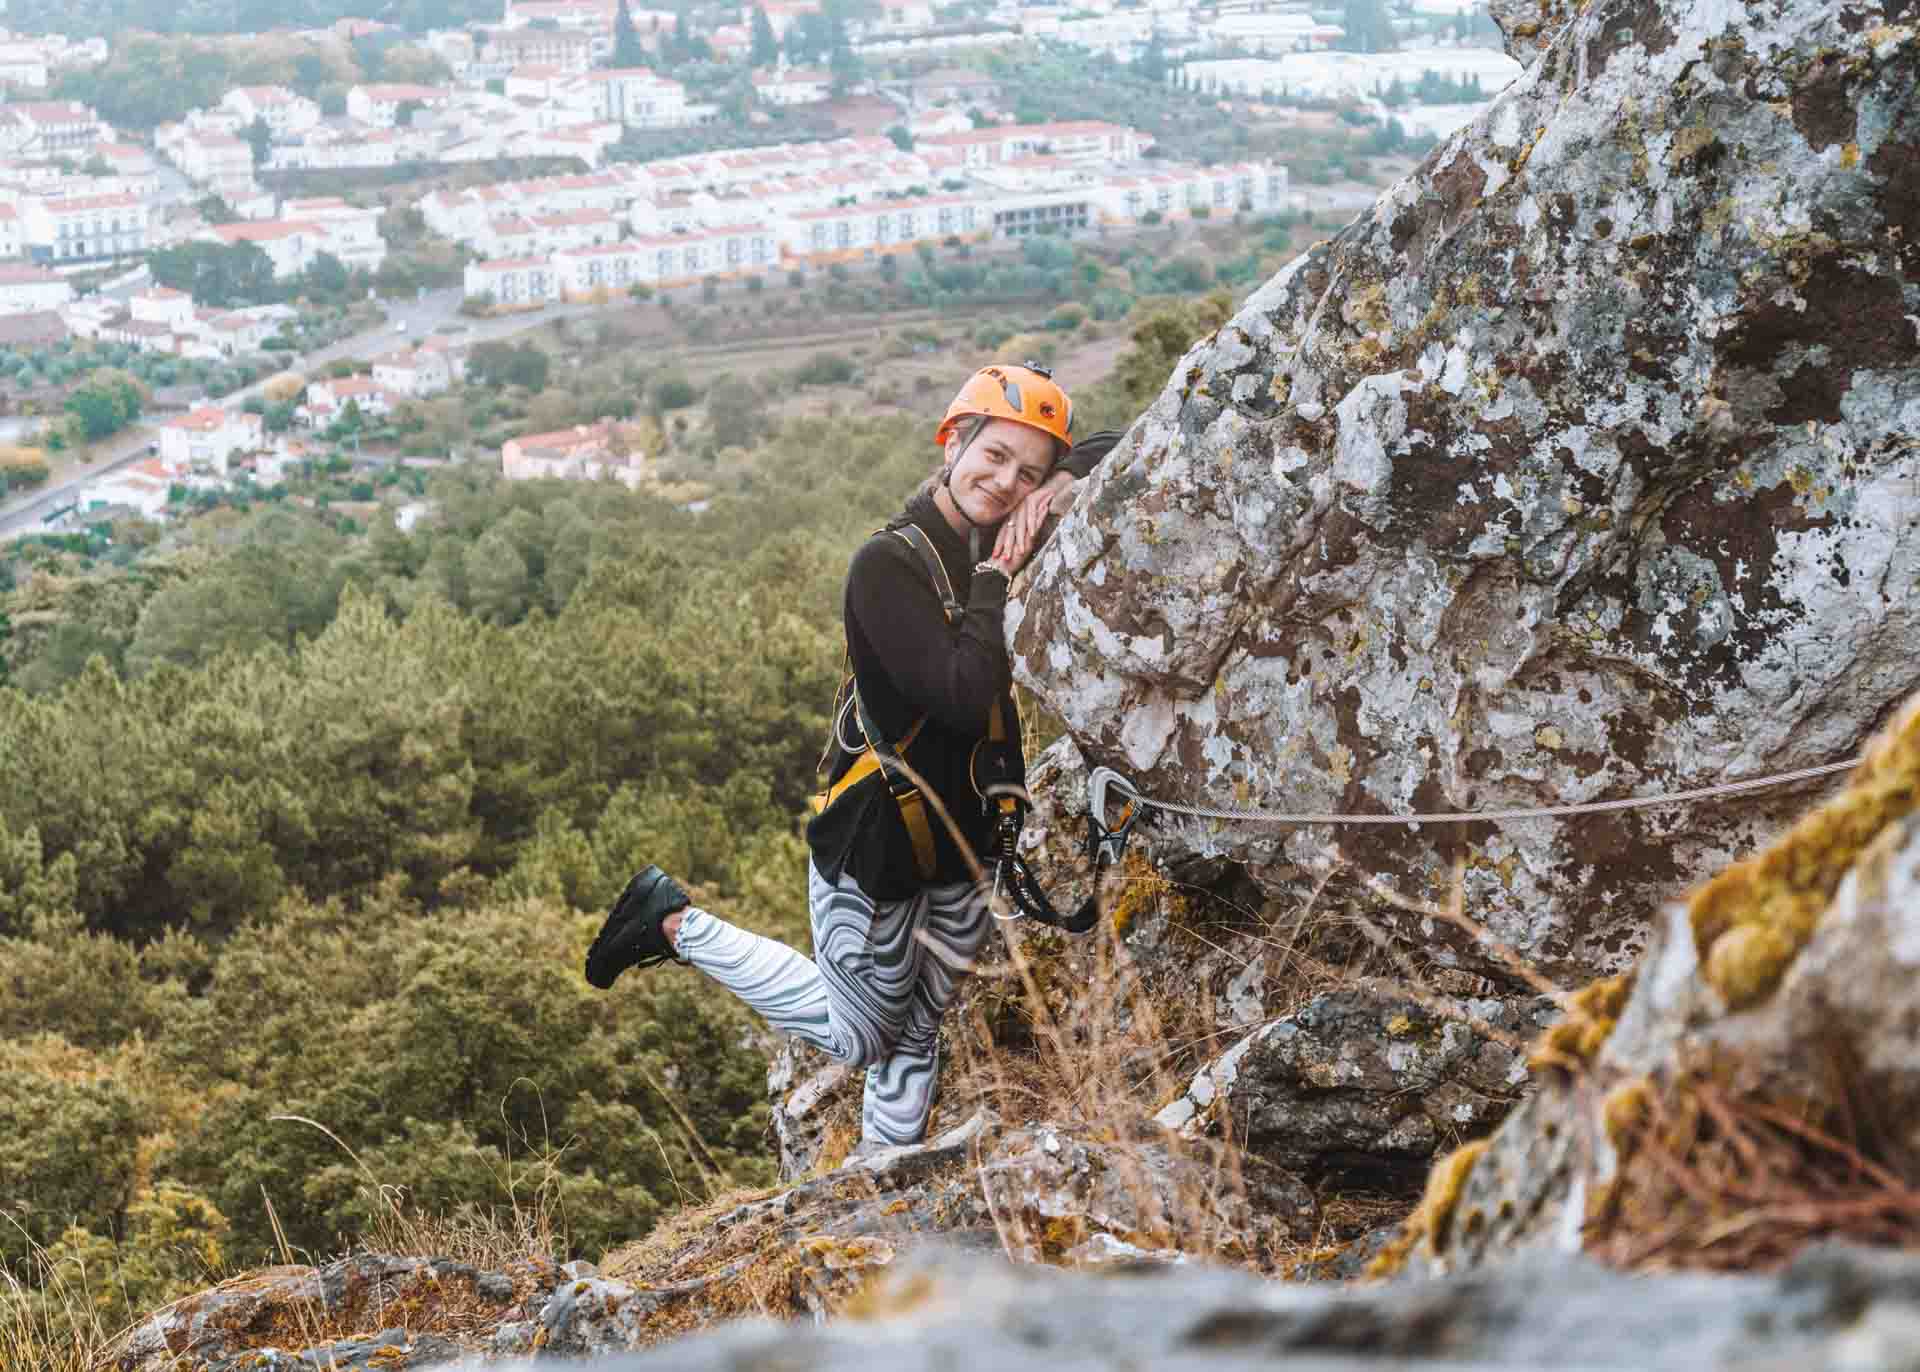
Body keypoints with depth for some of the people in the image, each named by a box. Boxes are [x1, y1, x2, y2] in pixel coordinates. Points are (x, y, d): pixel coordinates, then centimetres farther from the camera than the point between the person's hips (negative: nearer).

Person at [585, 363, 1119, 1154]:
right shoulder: (890, 565, -23)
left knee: (918, 1032, 17)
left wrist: (1059, 486, -12)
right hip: (875, 846, -7)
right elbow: (965, 698, -33)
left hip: (961, 842, 7)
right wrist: (995, 579, -25)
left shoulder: (999, 544, -2)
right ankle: (677, 924, 22)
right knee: (854, 1035, 11)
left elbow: (1112, 454, 8)